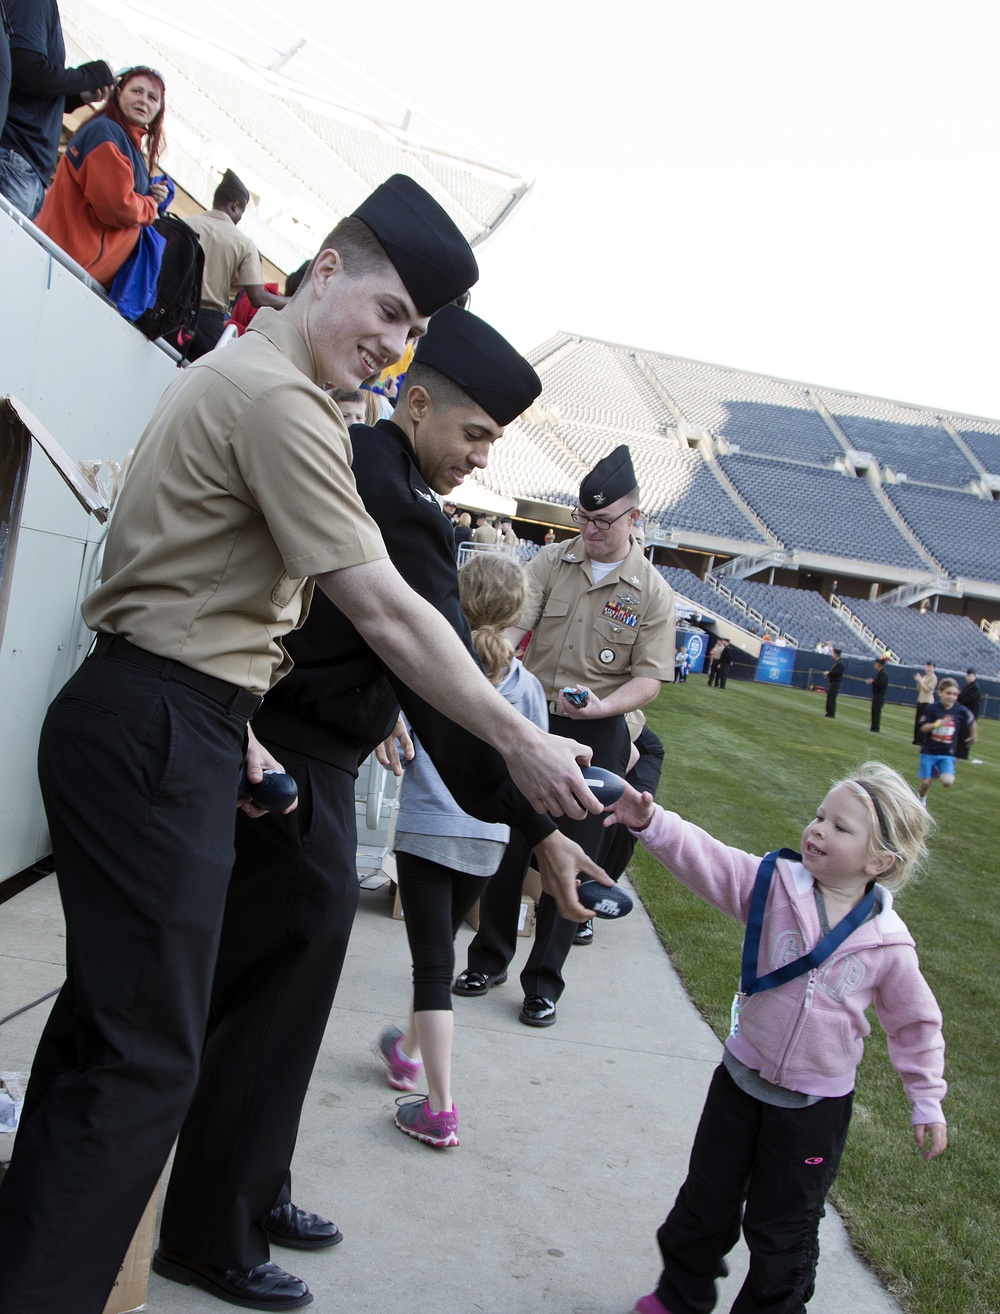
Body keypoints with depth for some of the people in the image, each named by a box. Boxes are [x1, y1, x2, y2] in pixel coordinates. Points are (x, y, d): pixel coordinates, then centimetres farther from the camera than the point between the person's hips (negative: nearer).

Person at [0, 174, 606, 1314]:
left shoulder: (234, 375, 21)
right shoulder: (280, 396, -14)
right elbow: (384, 611, -19)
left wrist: (237, 731, 14)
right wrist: (518, 742, -13)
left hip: (130, 718, 11)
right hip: (157, 735, -11)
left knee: (104, 1016, 18)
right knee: (144, 1057, -5)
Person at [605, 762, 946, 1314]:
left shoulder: (888, 944, -13)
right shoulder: (774, 884, -13)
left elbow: (916, 1023, 1)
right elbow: (703, 858, -25)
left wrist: (927, 1101, 4)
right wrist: (650, 822, -41)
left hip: (816, 1107, -2)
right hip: (741, 1081, 2)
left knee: (783, 1230, 13)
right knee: (706, 1201, 19)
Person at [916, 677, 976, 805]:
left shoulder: (961, 711, -6)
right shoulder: (931, 708, -10)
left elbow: (972, 722, 13)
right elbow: (922, 728, -15)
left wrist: (974, 736, 26)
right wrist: (939, 724, -28)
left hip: (947, 754, 1)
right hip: (929, 751, -1)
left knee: (948, 782, -18)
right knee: (926, 782, 0)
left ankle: (938, 773, 18)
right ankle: (921, 800, 33)